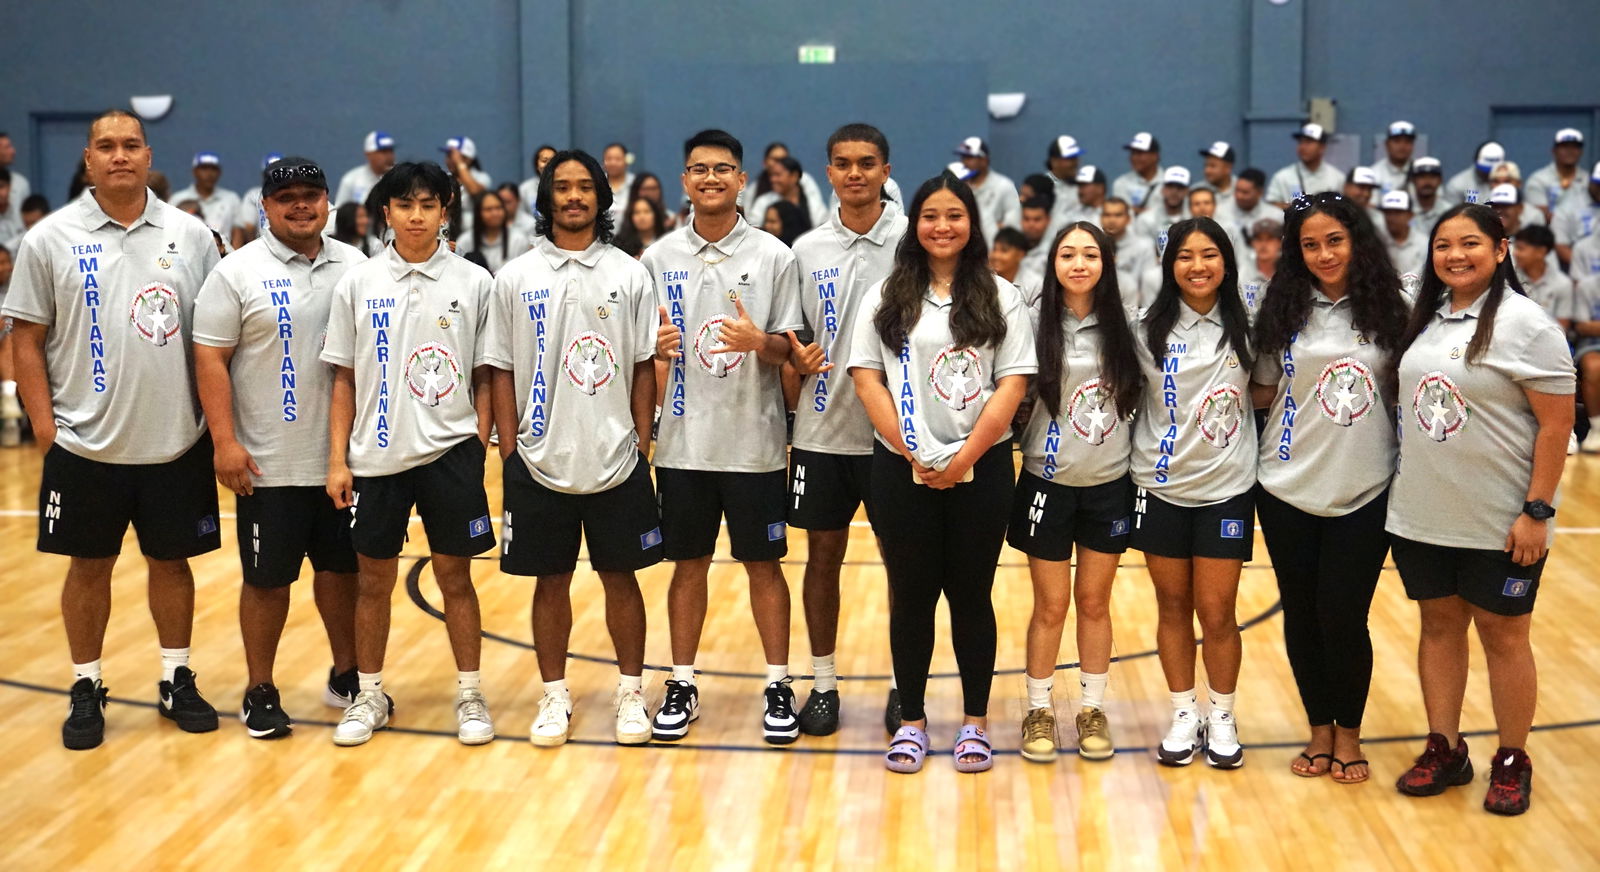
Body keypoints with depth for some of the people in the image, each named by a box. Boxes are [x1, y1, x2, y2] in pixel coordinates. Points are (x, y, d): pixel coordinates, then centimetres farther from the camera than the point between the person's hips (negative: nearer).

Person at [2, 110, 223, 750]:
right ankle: (86, 689, 23)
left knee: (171, 561, 11)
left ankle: (177, 680, 27)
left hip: (177, 443, 1)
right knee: (89, 566, 9)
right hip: (86, 444, -1)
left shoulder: (190, 235, 2)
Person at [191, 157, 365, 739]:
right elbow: (210, 360, -8)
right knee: (267, 579, 5)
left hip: (345, 456, 4)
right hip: (269, 464, -3)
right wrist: (225, 442, -15)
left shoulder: (356, 267, 6)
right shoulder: (238, 273, -5)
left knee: (342, 567, 14)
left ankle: (347, 676, 29)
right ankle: (260, 692, 18)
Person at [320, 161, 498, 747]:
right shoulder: (357, 283, 3)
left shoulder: (473, 282, 0)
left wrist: (480, 445, -4)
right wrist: (337, 460, 1)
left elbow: (485, 376, 4)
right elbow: (344, 379, 5)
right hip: (376, 455, 1)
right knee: (374, 579, 9)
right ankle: (369, 696, 24)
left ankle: (470, 696, 18)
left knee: (455, 576, 5)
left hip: (450, 452, -1)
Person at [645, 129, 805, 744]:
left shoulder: (774, 257, -1)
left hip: (754, 441, -1)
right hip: (684, 440, 2)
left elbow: (789, 351, -1)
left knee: (763, 564, 6)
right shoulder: (659, 258, 4)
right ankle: (682, 684, 21)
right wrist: (656, 346, -14)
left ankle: (778, 686, 18)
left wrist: (759, 342, -22)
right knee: (688, 564, 10)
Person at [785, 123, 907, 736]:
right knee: (823, 555, 9)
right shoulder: (807, 249, 6)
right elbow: (792, 335, 13)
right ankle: (823, 683, 21)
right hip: (823, 429, 3)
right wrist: (798, 358, -9)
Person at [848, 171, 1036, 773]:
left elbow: (1012, 385, -2)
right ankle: (911, 720, 17)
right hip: (901, 469, 1)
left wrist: (965, 457, -11)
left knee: (971, 593, 7)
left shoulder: (1000, 298, 4)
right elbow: (866, 379, -1)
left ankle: (975, 722, 17)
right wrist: (914, 454, -10)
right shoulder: (887, 296, 6)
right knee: (911, 595, 6)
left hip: (980, 468, 0)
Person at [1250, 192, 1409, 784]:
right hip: (1288, 488, 1)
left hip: (1364, 491, -1)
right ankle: (1320, 730, 26)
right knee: (1302, 614, 9)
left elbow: (1401, 392, 6)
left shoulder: (1385, 309, 1)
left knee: (1343, 617, 0)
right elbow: (1261, 394, 8)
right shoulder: (1285, 310, 2)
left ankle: (1348, 735, 21)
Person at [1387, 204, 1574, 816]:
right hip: (1420, 514, 5)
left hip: (1500, 526, -5)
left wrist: (1537, 512, -16)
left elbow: (1557, 424, -12)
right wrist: (1406, 480, 8)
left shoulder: (1525, 324, -11)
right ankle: (1445, 750, 24)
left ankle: (1512, 763, 20)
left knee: (1503, 635, 6)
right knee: (1439, 625, 13)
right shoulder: (1426, 319, 6)